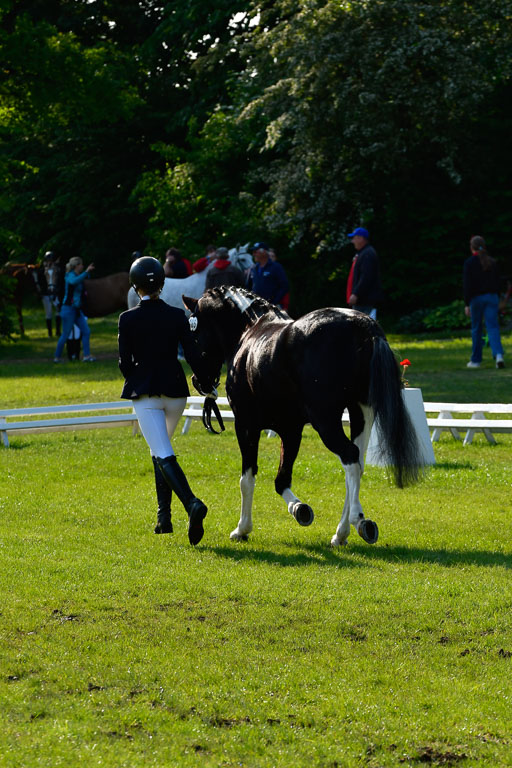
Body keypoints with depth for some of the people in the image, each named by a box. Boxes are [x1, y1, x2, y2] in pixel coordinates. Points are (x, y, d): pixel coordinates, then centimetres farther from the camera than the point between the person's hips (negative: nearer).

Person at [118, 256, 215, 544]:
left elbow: (125, 363, -3)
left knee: (164, 455, -10)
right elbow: (193, 355, -2)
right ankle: (164, 515, 20)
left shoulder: (128, 319, -6)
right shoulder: (177, 316, -1)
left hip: (144, 393, -3)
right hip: (175, 390, 3)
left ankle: (192, 503, -33)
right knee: (160, 451, 22)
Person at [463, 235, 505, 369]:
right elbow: (497, 282, 10)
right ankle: (498, 354, -24)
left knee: (476, 329, 9)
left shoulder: (469, 262, -7)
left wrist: (467, 304, -7)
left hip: (476, 298, -3)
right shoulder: (492, 261, 7)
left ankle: (476, 360, 16)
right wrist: (497, 300, 19)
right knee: (492, 327, -3)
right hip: (492, 297, 3)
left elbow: (467, 285, -9)